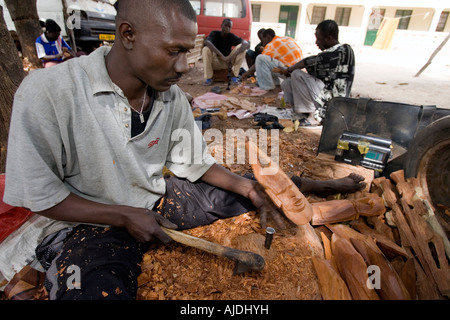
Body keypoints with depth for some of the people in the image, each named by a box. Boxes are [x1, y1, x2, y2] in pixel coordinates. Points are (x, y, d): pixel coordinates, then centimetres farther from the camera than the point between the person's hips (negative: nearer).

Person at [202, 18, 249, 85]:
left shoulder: (232, 36, -6)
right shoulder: (214, 33, -10)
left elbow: (247, 44, -23)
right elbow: (207, 42, -35)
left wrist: (233, 55, -39)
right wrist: (221, 56, -44)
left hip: (228, 62, 2)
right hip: (215, 62, -2)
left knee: (241, 47, -18)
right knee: (206, 49, -30)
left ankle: (234, 76, -12)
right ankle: (208, 77, -19)